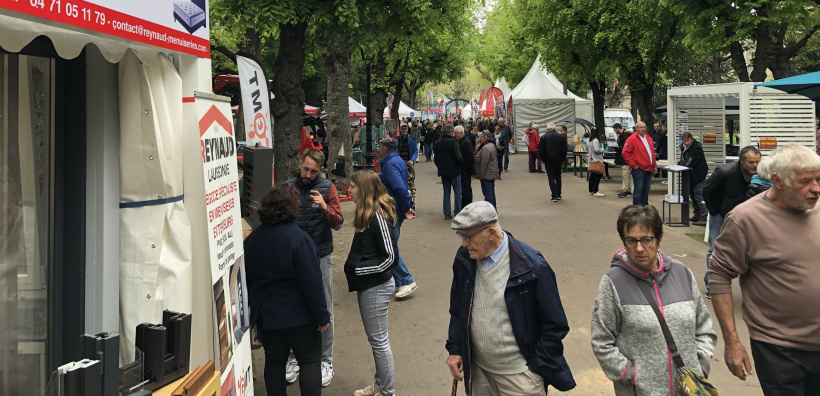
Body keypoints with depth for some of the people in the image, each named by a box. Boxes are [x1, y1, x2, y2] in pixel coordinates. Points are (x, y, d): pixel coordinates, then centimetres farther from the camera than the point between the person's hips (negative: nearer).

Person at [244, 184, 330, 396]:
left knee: (274, 362, 14)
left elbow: (247, 278, 12)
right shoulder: (298, 238, -19)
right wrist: (322, 315, -11)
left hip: (265, 314, 6)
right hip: (298, 314, -6)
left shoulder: (252, 238, 2)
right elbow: (312, 282, -19)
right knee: (311, 361, 5)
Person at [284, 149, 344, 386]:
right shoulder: (288, 187, 3)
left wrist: (324, 207, -24)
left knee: (324, 311, 4)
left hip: (320, 257, -2)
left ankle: (325, 361, 16)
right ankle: (295, 358, 23)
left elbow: (337, 223, -7)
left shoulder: (328, 188, -2)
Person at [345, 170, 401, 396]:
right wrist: (353, 265, 5)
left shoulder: (378, 216, -20)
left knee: (378, 340, 1)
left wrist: (359, 268, -18)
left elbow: (391, 257, -22)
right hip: (367, 285, 9)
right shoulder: (367, 213, 7)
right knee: (375, 339, 19)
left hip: (376, 287, -9)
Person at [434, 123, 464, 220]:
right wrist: (462, 162, 3)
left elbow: (436, 158, 9)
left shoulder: (438, 143, 2)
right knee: (457, 192, 4)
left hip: (443, 172, 5)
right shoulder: (453, 142, -16)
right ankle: (458, 213, 5)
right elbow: (458, 157, -18)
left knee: (446, 192, 12)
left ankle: (447, 213, 12)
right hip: (454, 171, -5)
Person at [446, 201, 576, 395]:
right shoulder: (464, 259, -4)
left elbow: (554, 324, -12)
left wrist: (538, 368, -10)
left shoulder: (532, 266, -19)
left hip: (519, 375, -4)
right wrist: (454, 349, 3)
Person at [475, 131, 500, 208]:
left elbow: (484, 163, -22)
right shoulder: (492, 145, 13)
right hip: (493, 173, 10)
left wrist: (481, 175, -16)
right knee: (491, 192, 16)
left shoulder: (485, 148, -19)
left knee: (488, 193, -7)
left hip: (487, 175, -10)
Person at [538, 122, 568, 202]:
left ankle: (554, 196, -9)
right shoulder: (560, 136, 4)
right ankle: (558, 195, 16)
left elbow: (541, 150, -5)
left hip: (548, 160, -3)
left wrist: (543, 159, 7)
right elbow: (565, 149, 5)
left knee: (551, 177, 0)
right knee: (558, 177, 15)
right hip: (558, 160, 3)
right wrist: (563, 159, 14)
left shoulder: (544, 137, -4)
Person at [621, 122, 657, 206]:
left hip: (648, 169, 7)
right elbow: (625, 152, -13)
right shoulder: (632, 139, -8)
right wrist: (633, 164, -14)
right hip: (638, 169, -7)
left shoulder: (648, 138, 16)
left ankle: (645, 206, 22)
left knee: (646, 189, 13)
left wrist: (654, 166, 16)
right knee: (638, 189, -7)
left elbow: (652, 153, 23)